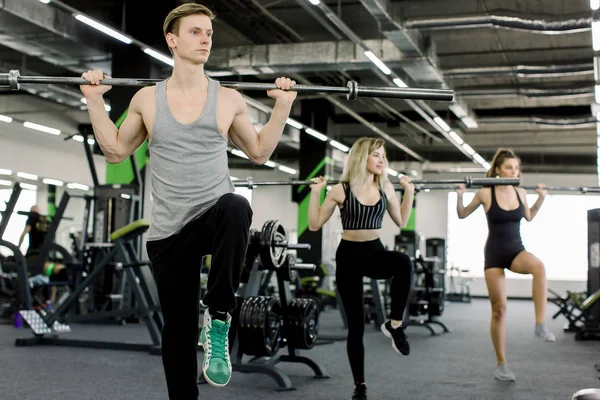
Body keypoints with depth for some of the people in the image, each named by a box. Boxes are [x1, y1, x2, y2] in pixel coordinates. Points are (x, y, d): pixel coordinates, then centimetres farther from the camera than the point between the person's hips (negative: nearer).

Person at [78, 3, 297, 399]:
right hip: (168, 231, 2)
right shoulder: (146, 99, 5)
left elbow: (260, 152, 12)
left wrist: (283, 105, 4)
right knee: (178, 327, 6)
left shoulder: (229, 99, 3)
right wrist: (95, 100, 7)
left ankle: (219, 318, -26)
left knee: (236, 208, -39)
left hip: (216, 214, -1)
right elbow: (116, 150, 14)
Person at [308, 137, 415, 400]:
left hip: (375, 252, 2)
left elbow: (401, 222, 14)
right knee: (356, 324, 0)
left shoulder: (386, 187, 3)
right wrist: (315, 193, -11)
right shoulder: (341, 190, -6)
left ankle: (395, 324, -18)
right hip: (349, 255, -2)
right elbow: (315, 225, -3)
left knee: (403, 262, -36)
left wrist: (409, 192, 6)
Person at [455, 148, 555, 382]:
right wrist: (459, 196, -11)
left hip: (516, 250, 3)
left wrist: (541, 198, 11)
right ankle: (501, 364, 11)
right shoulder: (485, 193, -8)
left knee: (539, 267, -35)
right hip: (494, 253, -3)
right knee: (499, 308, -2)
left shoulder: (521, 193, 3)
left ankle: (541, 325, -30)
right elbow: (462, 215, 6)